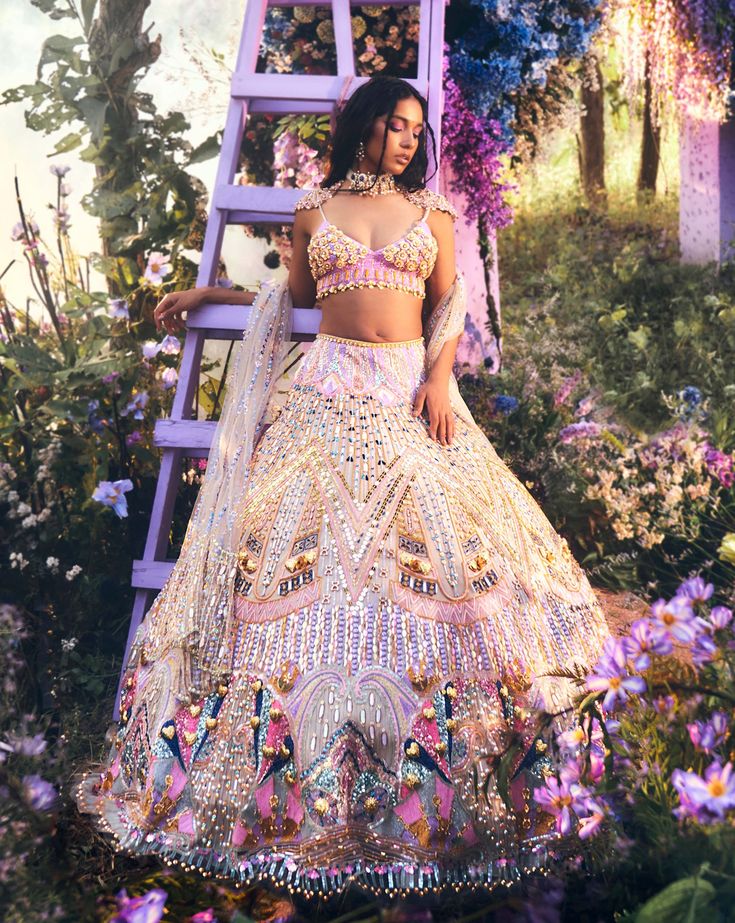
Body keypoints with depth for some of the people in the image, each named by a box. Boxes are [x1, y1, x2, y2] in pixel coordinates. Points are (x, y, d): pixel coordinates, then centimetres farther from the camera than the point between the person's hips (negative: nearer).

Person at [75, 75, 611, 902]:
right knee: (304, 528, -8)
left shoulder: (432, 213, 13)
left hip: (411, 385, 0)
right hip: (331, 384, 0)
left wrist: (439, 378, -8)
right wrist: (206, 293, 25)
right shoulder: (314, 211, 13)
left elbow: (449, 307, 8)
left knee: (432, 534, -8)